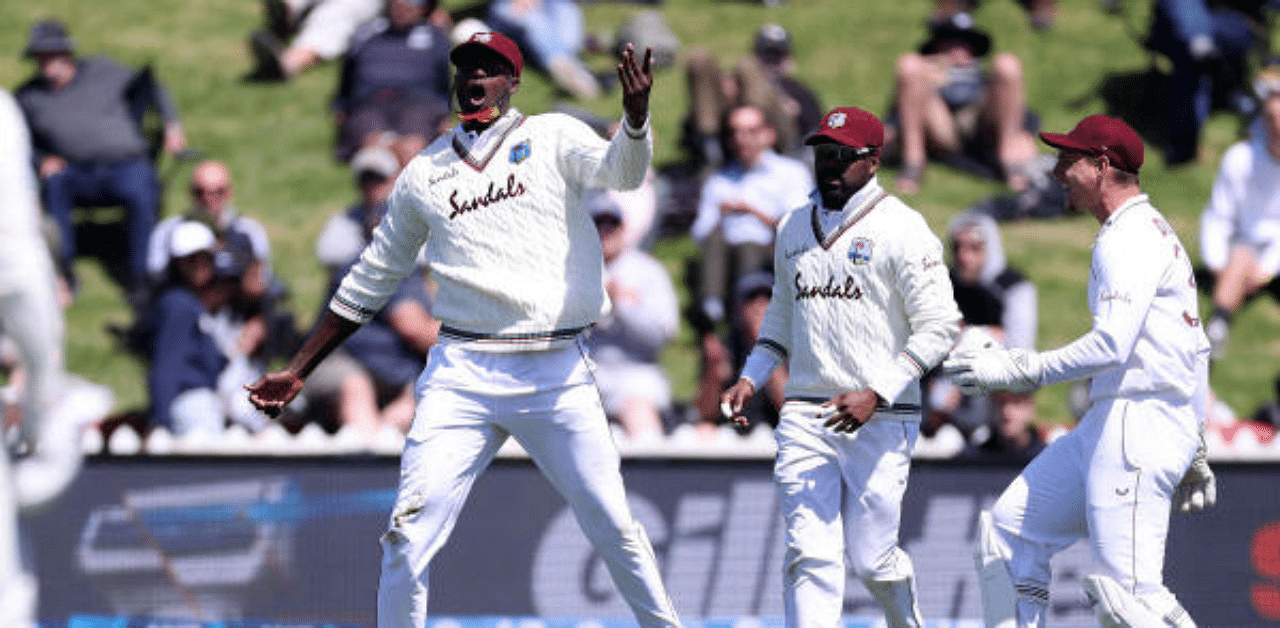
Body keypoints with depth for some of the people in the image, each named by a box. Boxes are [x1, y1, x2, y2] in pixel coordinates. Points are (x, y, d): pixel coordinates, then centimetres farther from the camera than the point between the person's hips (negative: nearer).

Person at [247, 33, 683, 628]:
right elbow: (367, 284, 22)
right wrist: (296, 371, 20)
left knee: (613, 527, -2)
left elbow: (620, 169, -15)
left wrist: (636, 114, -38)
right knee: (410, 535, -8)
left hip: (555, 372, -2)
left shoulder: (552, 137, 7)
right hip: (462, 372, 2)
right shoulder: (423, 173, 14)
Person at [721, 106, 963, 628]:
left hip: (881, 421, -4)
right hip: (805, 415, 4)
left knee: (871, 557, 0)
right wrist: (751, 379, 11)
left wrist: (876, 393, -20)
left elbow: (938, 326, -11)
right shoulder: (794, 229, 14)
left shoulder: (902, 228, -6)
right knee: (810, 555, -8)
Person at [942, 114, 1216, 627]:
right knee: (1009, 528, 13)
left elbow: (1112, 345, -24)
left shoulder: (1128, 239, -11)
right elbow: (1196, 352, 25)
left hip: (1139, 428, -11)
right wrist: (1194, 453, 28)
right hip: (1108, 425, 11)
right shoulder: (1156, 233, 22)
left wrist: (1019, 371, -19)